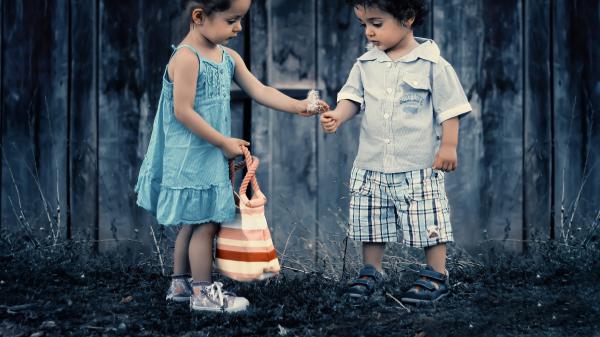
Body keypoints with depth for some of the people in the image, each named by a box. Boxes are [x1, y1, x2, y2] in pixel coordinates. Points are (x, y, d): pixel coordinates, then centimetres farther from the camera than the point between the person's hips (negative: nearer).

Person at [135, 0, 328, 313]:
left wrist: (298, 106, -4)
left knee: (193, 222, 17)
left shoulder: (228, 57, 7)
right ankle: (204, 292, 9)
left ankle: (180, 284, 29)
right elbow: (183, 112, -22)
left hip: (211, 158, 9)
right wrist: (224, 143, -17)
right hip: (190, 159, -9)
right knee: (205, 223, -2)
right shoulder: (186, 58, -19)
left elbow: (259, 91, 9)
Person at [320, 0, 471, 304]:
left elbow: (450, 108, -5)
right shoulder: (366, 64, 4)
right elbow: (353, 96, 6)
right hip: (372, 166, 5)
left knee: (428, 222, 1)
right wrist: (338, 116, -14)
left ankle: (436, 276, 14)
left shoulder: (433, 65, -8)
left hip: (419, 167, -4)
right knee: (370, 221, 11)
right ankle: (371, 272, 24)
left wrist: (448, 146, -8)